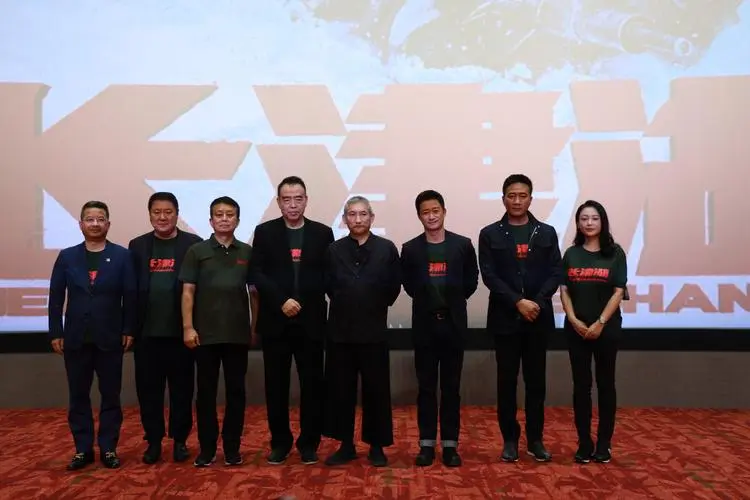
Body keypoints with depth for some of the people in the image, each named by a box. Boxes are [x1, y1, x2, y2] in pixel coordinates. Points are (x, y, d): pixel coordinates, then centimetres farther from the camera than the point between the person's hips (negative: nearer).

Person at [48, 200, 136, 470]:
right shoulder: (67, 256, 6)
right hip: (76, 338, 2)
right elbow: (56, 297, 4)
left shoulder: (122, 256, 0)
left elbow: (130, 296, -2)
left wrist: (129, 330, -6)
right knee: (78, 396, 8)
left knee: (110, 395, 5)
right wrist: (55, 332, -1)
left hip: (110, 337, -2)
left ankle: (108, 448, 16)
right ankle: (83, 449, 18)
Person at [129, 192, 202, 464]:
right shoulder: (137, 245, 8)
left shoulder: (193, 244, -1)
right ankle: (154, 441, 21)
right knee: (148, 389, 8)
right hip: (147, 332, 2)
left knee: (182, 388, 7)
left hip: (180, 331, -2)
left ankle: (180, 440, 20)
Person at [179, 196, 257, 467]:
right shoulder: (197, 251, 2)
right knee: (206, 392, 6)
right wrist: (188, 327, -7)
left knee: (236, 391, 7)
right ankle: (206, 448, 17)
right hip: (205, 334, -1)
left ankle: (232, 448, 17)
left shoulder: (247, 252, 6)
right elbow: (188, 292, 0)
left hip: (238, 334, 1)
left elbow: (254, 292, 9)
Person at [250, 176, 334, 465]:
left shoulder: (322, 233, 5)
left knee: (312, 383, 4)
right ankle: (280, 442, 20)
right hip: (275, 321, 0)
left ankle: (309, 443, 17)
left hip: (310, 321, 0)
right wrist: (281, 301, -16)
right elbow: (257, 274, -4)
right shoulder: (264, 232, 4)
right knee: (276, 385, 7)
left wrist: (302, 303, -9)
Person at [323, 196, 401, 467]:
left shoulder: (387, 248, -1)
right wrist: (345, 305, 7)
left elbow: (394, 287, 2)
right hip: (340, 330, 2)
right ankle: (346, 445, 19)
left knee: (376, 390, 5)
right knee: (340, 389, 7)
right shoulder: (334, 250, 5)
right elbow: (328, 285, 8)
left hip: (374, 330, -2)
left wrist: (376, 306, 6)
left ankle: (377, 446, 17)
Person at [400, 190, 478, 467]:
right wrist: (428, 301, 9)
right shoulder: (410, 249, 1)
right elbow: (409, 285, 9)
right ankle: (427, 443, 15)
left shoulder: (463, 245, 0)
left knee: (451, 386, 7)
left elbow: (471, 281, 6)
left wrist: (452, 301, 8)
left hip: (453, 323, 0)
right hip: (424, 324, 0)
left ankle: (450, 444, 15)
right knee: (426, 386, 6)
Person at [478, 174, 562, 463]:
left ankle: (535, 439, 19)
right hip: (505, 318, -1)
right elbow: (489, 276, -6)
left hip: (539, 318, 2)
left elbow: (556, 273, 1)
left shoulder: (546, 233, 8)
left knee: (536, 381, 8)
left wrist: (538, 302, -13)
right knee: (507, 381, 5)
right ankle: (510, 439, 15)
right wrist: (518, 302, -16)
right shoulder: (490, 234, 2)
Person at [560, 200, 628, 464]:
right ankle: (584, 443, 12)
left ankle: (604, 443, 16)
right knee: (581, 385, 4)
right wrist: (574, 320, -10)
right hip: (576, 329, 2)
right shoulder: (571, 254, 5)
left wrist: (600, 323, -12)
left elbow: (619, 292, -6)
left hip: (607, 328, -2)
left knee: (605, 383, 7)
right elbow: (564, 291, 3)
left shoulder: (615, 253, -1)